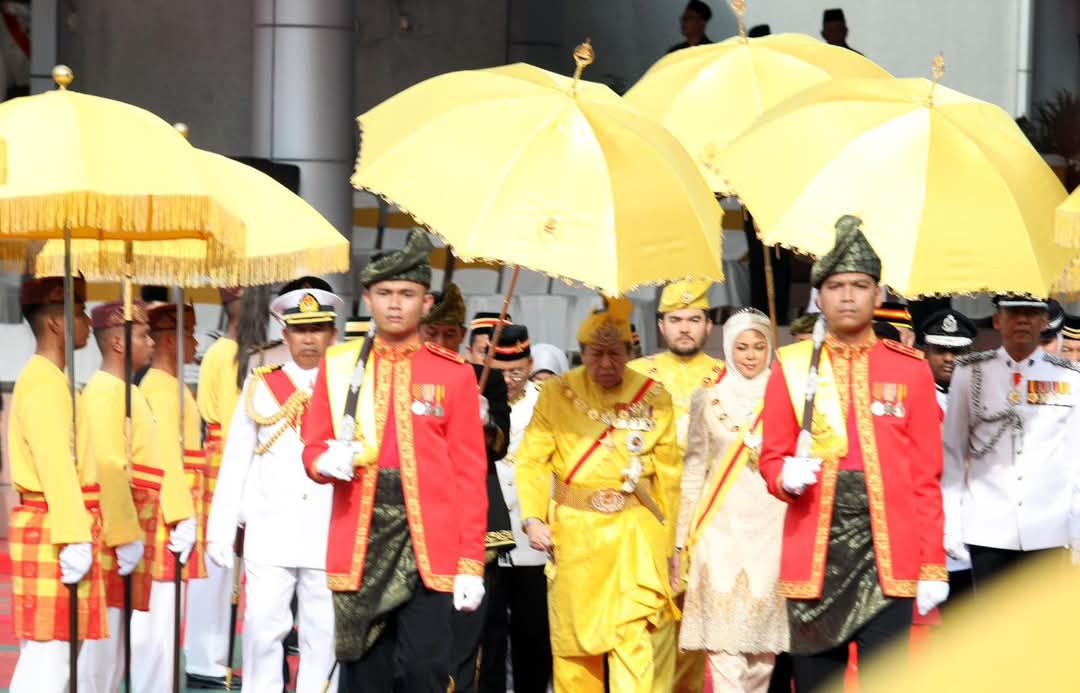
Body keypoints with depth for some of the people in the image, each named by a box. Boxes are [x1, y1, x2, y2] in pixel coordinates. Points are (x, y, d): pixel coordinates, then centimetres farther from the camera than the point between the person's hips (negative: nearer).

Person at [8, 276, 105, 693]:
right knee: (47, 655, -11)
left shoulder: (50, 379, 18)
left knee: (42, 654, 11)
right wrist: (74, 538, -26)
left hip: (51, 532, 10)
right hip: (52, 532, -10)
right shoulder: (45, 384, -14)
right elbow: (55, 465, -22)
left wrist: (82, 534, 21)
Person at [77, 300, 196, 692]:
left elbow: (157, 458, 16)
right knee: (102, 635, -7)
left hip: (131, 529, 10)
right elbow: (108, 467, -22)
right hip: (113, 531, -10)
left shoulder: (129, 391, 17)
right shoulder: (104, 391, -14)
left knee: (114, 635, 12)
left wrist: (181, 516, 7)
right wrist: (125, 536, -23)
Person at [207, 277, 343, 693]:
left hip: (331, 536, 0)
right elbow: (235, 462, 8)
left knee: (323, 634, 3)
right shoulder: (260, 387, 8)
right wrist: (221, 530, 4)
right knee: (262, 629, -5)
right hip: (269, 535, 0)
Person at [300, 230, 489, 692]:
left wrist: (470, 563, -5)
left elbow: (470, 475, 1)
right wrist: (328, 460, -14)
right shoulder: (337, 366, 8)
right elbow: (312, 448, 12)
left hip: (429, 547, -2)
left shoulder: (454, 373, 3)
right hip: (360, 545, 2)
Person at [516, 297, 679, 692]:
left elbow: (668, 473, 5)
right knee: (574, 636, 8)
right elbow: (531, 460, -1)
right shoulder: (557, 394, 0)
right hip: (574, 531, 1)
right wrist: (533, 518, -12)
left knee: (633, 633, -12)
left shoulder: (654, 397, 1)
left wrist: (668, 541, 6)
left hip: (635, 532, -1)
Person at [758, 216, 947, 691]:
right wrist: (787, 476, -14)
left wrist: (933, 567, 1)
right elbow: (771, 457, 10)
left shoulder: (911, 370, 5)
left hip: (888, 555, -1)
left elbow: (927, 478, 5)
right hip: (814, 554, 1)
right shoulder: (792, 367, 6)